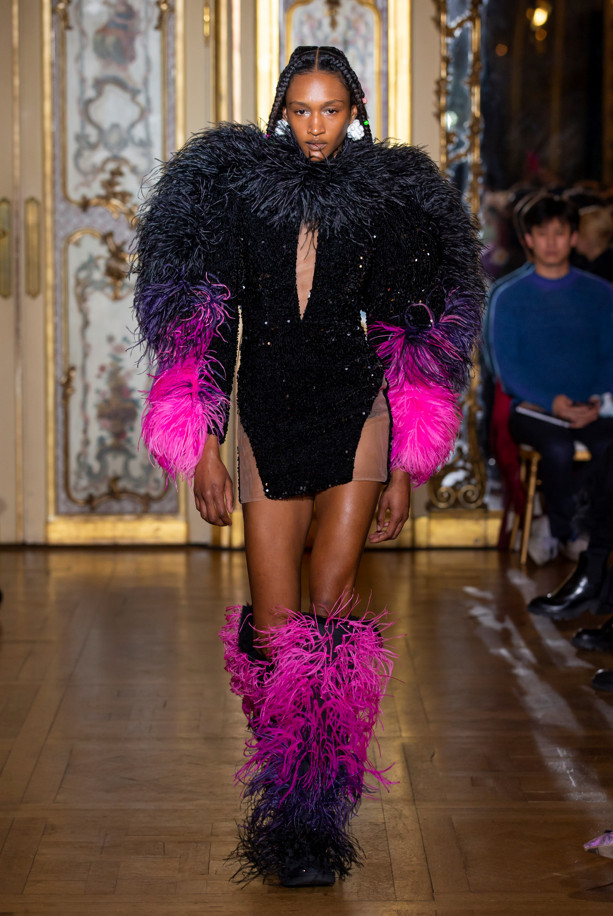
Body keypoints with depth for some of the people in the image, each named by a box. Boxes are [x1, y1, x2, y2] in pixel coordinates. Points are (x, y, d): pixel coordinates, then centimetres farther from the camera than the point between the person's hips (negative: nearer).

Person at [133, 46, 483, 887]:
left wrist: (403, 469, 4)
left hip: (355, 417, -1)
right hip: (267, 424, 1)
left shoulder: (384, 204, 4)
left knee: (330, 611, -8)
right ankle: (290, 775, 23)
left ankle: (313, 812, 1)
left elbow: (405, 337, 7)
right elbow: (208, 328, 4)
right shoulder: (237, 192, 3)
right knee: (273, 626, -1)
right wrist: (204, 446, -2)